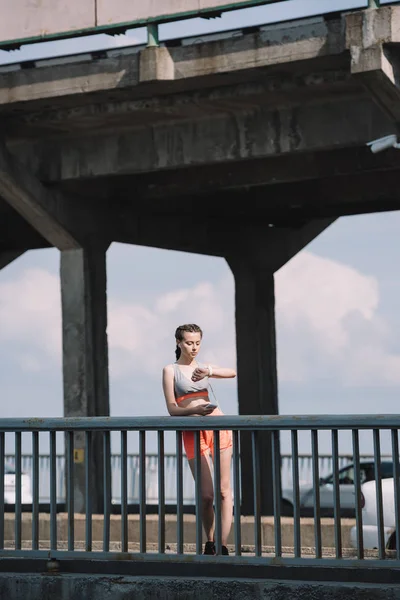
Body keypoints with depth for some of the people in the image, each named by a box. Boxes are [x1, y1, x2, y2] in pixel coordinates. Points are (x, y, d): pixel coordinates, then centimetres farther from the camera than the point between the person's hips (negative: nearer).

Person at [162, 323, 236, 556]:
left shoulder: (203, 367, 14)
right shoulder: (171, 370, 5)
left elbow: (232, 373, -4)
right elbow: (172, 409, -2)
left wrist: (209, 371, -21)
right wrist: (195, 410, -20)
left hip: (218, 426, 3)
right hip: (193, 432, -3)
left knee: (224, 490, -3)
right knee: (206, 495, -5)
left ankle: (223, 546, -2)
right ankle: (210, 543, 15)